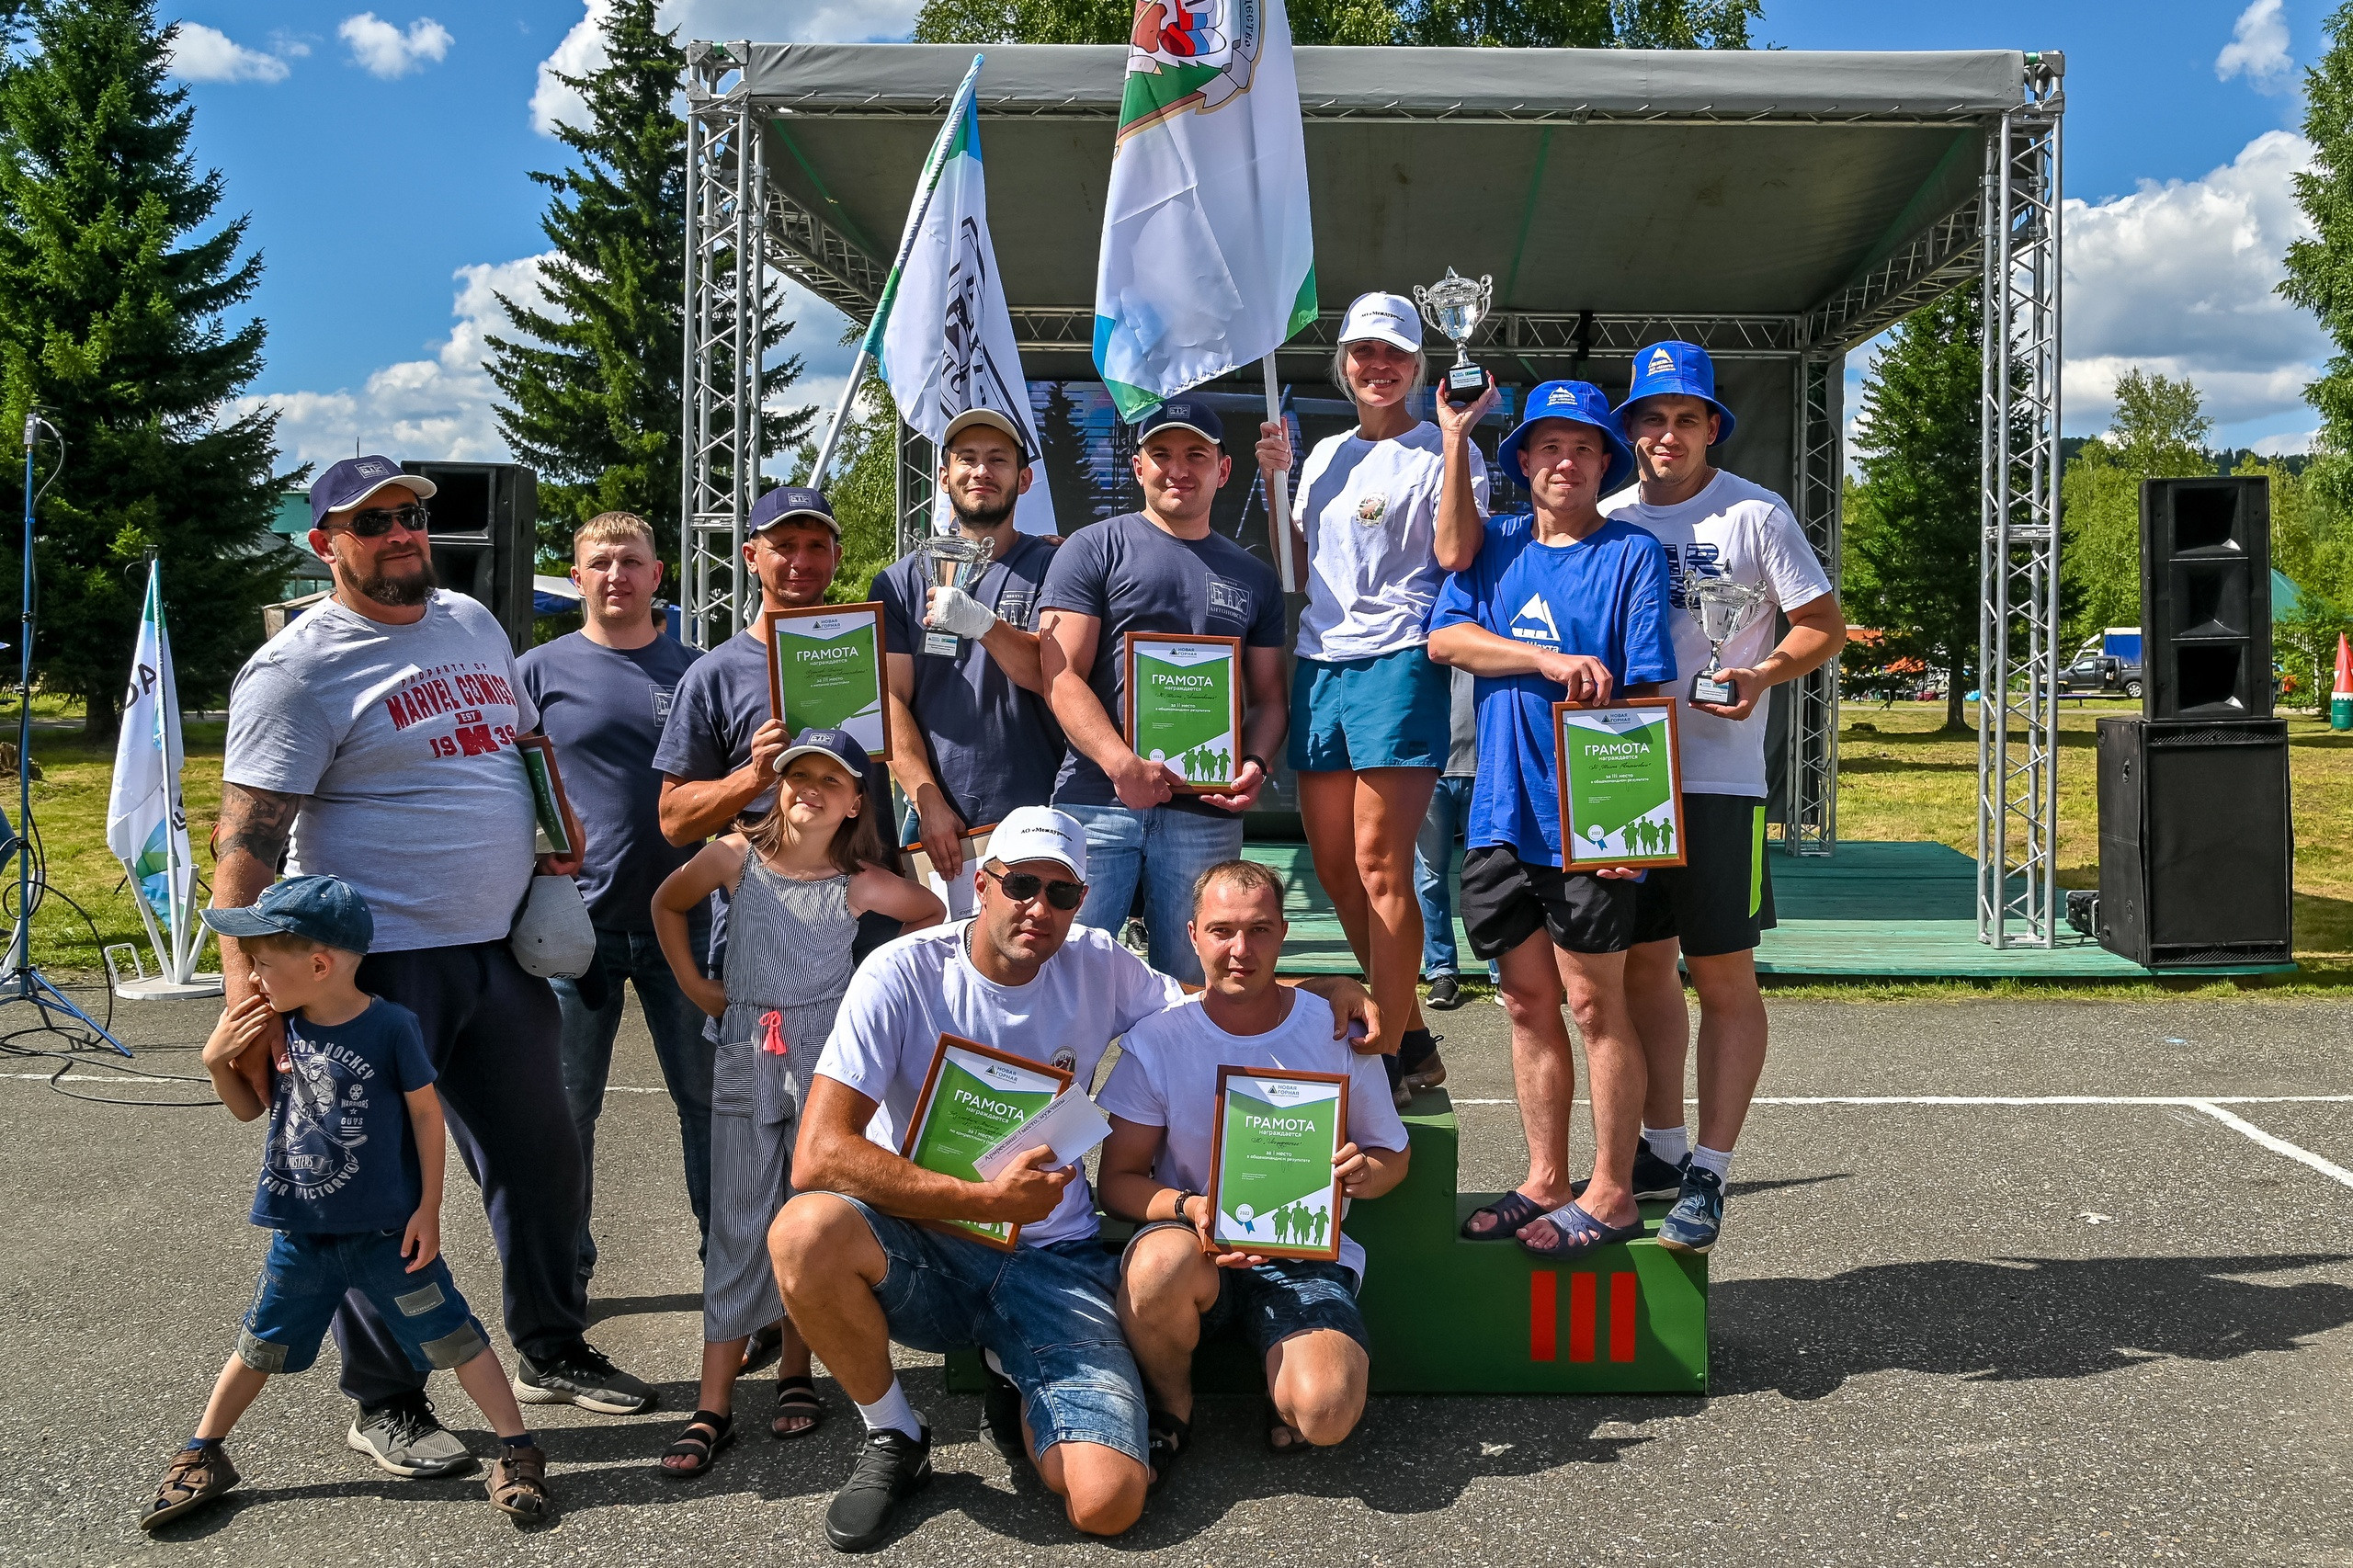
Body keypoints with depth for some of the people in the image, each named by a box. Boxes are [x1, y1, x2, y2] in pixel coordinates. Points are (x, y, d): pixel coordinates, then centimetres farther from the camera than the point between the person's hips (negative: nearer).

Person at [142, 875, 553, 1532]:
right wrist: (216, 1061, -7)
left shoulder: (390, 1027, -17)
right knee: (259, 1348, 18)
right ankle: (202, 1458, 37)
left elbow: (426, 1114, -9)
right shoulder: (276, 1027, -1)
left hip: (387, 1232, -5)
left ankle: (518, 1450, 10)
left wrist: (428, 1211, -8)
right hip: (300, 1236, 5)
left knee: (452, 1337, 1)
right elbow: (250, 1108, 13)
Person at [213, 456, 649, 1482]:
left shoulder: (472, 622, 12)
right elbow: (247, 839, -16)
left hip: (501, 949, 7)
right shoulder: (298, 668, -10)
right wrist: (246, 990, -25)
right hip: (380, 965, -7)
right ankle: (386, 1405, 21)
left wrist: (560, 824, 12)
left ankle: (551, 1352, 34)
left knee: (541, 1159, 16)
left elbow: (527, 736, 27)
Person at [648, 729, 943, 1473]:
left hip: (827, 1057, 0)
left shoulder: (859, 884, -5)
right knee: (740, 1225, 2)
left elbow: (931, 913, 12)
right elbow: (667, 904, 15)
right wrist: (694, 985, 10)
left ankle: (797, 1375, 20)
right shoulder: (735, 857, -3)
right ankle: (714, 1406, 4)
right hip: (746, 1057, 1)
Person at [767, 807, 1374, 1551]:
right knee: (806, 1231, -36)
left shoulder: (1097, 965, -1)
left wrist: (1322, 988, -2)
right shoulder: (904, 974, -12)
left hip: (1051, 1261, 1)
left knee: (1109, 1503, -19)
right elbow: (817, 1156, -20)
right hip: (922, 1246, -1)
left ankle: (1017, 1387, 17)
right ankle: (892, 1437, -5)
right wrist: (987, 1199, -24)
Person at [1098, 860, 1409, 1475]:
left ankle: (1284, 1389, 12)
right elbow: (1119, 1179, -2)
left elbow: (1391, 1154, 10)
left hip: (1307, 1254, 0)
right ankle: (1171, 1408, -4)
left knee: (1326, 1413, -28)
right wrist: (1188, 1209, -23)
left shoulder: (1338, 1033, -2)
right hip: (1192, 1247, 0)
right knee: (1161, 1262, -37)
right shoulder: (1156, 1041, -4)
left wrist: (1368, 1172, -15)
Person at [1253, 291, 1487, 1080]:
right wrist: (1276, 480, 14)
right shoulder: (1325, 456, 20)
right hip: (1319, 663, 7)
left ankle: (1394, 1052, -2)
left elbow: (1455, 554, -16)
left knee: (1378, 865, -10)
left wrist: (1455, 438, -17)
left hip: (1398, 663, -7)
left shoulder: (1441, 449, 0)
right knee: (1334, 867, 8)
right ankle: (1411, 1035, 20)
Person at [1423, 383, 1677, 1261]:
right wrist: (1549, 660, -15)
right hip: (1502, 815, 5)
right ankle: (1545, 1182, 23)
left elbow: (1647, 692, -7)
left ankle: (1610, 1194, 12)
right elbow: (1445, 636, -3)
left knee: (1594, 1003, 1)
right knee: (1528, 1003, 11)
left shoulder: (1633, 554, -1)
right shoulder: (1495, 547, 12)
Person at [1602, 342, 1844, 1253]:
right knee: (1642, 966, 11)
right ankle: (1661, 1147, 25)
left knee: (1725, 980, -2)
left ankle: (1708, 1177, 5)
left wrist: (1760, 676, -17)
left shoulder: (1754, 515, -1)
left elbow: (1825, 627, 1)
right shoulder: (1607, 520, 11)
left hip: (1718, 777, -4)